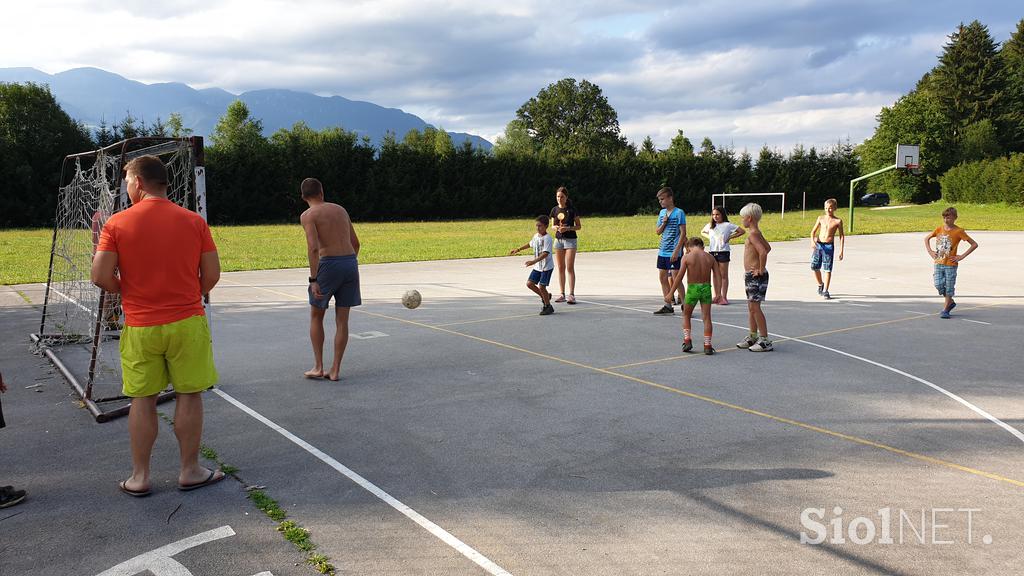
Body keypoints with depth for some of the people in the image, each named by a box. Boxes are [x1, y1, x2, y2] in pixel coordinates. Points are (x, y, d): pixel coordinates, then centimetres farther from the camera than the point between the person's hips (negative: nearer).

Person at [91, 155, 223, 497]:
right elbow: (212, 274, -2)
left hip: (139, 325, 0)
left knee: (142, 400, 10)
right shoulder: (194, 221, -2)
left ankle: (139, 477, 19)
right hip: (187, 322, 0)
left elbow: (101, 276, -9)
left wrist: (127, 292, 10)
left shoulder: (117, 224, -5)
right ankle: (190, 471, 17)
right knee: (189, 395, 9)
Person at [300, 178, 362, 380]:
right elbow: (355, 243, 17)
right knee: (342, 320, 8)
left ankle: (318, 367, 14)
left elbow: (313, 248, -16)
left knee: (316, 317, 14)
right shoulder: (340, 209, 15)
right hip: (351, 262, 5)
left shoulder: (308, 215, -2)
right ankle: (335, 369, 10)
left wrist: (313, 279, -16)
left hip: (328, 264, -4)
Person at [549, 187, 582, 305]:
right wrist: (557, 227, -9)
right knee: (560, 268, 6)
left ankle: (571, 294, -7)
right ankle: (562, 294, 11)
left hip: (570, 240, -4)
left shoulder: (572, 209, -5)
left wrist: (567, 228, -18)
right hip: (558, 240, 4)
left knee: (570, 268, -8)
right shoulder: (555, 210, 7)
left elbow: (578, 226, -3)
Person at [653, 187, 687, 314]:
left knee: (676, 279, -6)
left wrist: (676, 251, -18)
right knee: (662, 277, 9)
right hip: (662, 251, 7)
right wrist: (663, 223, -5)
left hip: (673, 252, -7)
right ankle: (668, 306, 18)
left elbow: (683, 233, -12)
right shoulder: (662, 212, 12)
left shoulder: (679, 212, -9)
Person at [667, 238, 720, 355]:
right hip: (706, 288, 2)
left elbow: (679, 276, -9)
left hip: (692, 289, -2)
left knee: (686, 315, 18)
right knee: (706, 317, 6)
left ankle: (687, 340, 9)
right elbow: (717, 276, 0)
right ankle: (707, 346, 4)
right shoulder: (710, 257, 4)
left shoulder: (687, 257, -5)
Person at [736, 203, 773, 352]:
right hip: (750, 275, 10)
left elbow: (763, 252, -31)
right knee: (751, 306, 16)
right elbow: (768, 247, 29)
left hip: (756, 276, -10)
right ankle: (753, 337, 25)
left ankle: (765, 341, -4)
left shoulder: (752, 234, -18)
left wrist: (761, 270, -22)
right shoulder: (756, 233, 13)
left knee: (755, 307, -8)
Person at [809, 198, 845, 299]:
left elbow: (841, 236, 3)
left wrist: (841, 250, -3)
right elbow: (813, 231, 11)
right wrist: (812, 241, -9)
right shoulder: (821, 218, 6)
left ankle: (825, 291, 2)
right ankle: (820, 284, 26)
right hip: (818, 244, 3)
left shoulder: (837, 221, -1)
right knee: (814, 266, 1)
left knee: (827, 269, -5)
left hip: (829, 246, -3)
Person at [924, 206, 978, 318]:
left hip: (951, 264, -4)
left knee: (949, 287, 1)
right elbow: (926, 239, 22)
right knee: (938, 285, -2)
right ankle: (951, 302, 22)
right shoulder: (939, 229, 5)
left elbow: (974, 244, -6)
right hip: (938, 263, 4)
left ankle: (945, 309, 13)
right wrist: (930, 252, 9)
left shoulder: (958, 231, -7)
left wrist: (962, 256, -10)